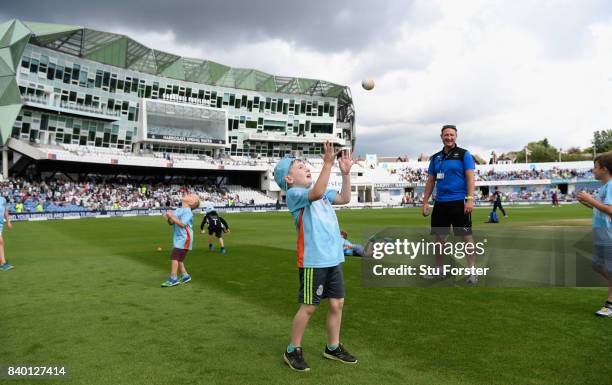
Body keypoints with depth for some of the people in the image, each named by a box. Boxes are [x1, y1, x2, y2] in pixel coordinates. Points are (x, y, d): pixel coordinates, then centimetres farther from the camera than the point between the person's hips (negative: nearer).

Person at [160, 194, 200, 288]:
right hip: (178, 238, 9)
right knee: (178, 258, 14)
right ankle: (185, 276, 26)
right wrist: (169, 217, -5)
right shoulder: (178, 210, 12)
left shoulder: (187, 211, -13)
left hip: (184, 238, -9)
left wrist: (172, 216, -20)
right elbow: (171, 223, 16)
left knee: (174, 257, -13)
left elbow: (182, 224, -22)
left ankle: (173, 279, -9)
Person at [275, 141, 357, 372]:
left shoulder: (319, 192, 16)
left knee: (337, 303, 13)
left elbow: (344, 198, 21)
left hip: (332, 258, 8)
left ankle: (333, 347, 29)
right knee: (308, 307, 1)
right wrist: (328, 163, -30)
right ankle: (293, 350, 19)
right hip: (313, 261, -8)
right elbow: (317, 193, -30)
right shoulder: (294, 194, -11)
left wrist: (346, 172, 11)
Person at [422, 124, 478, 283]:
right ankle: (438, 269, 22)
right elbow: (430, 181, 15)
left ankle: (473, 271, 3)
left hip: (459, 202, -5)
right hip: (440, 203, 5)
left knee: (466, 237, -3)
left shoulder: (464, 154, 0)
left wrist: (470, 199, -17)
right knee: (439, 237, 10)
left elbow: (470, 177, -7)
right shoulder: (435, 157, 13)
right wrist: (425, 201, 9)